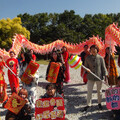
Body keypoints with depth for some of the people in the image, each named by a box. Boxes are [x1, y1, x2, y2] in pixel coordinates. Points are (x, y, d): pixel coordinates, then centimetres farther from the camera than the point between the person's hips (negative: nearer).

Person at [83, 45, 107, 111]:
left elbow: (103, 67, 0)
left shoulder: (100, 58, -6)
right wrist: (87, 69, -16)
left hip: (99, 77, -1)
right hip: (90, 77, 1)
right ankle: (88, 104, 21)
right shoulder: (88, 58, -2)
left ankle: (99, 103, 36)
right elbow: (85, 66, 5)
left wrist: (104, 76, -3)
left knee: (99, 91, 15)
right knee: (89, 91, 5)